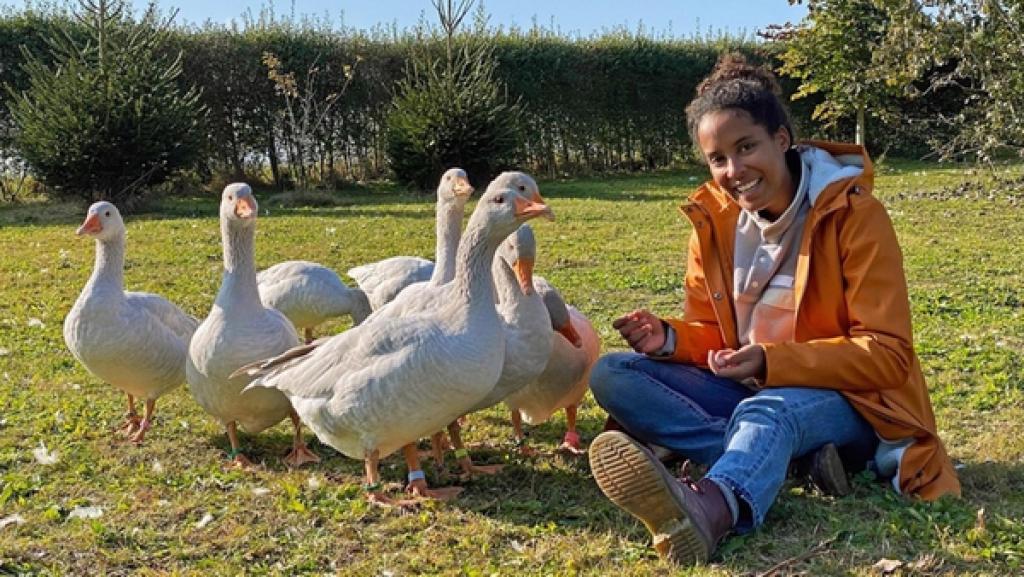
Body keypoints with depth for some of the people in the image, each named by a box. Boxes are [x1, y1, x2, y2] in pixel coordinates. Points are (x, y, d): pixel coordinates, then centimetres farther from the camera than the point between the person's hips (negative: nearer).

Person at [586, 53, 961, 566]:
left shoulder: (853, 214, -14)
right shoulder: (713, 220, 1)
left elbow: (887, 354, -16)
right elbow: (710, 332, 7)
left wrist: (772, 362, -29)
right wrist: (669, 339, -18)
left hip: (844, 398, -6)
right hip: (745, 391, 6)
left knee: (768, 412, -40)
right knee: (611, 375, -15)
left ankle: (710, 510, -74)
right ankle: (779, 462, -32)